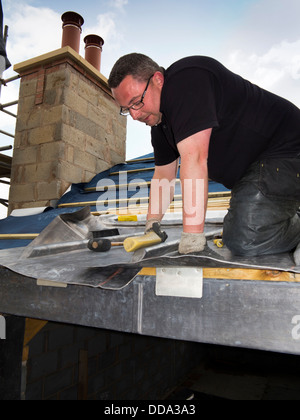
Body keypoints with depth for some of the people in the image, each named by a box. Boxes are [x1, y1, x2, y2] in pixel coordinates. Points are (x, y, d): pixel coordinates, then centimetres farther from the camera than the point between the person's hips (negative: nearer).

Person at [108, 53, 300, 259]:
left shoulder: (188, 80, -24)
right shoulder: (159, 119, 6)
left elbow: (194, 158, -32)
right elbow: (163, 174, 11)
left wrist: (192, 235, -32)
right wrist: (152, 224, 7)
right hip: (251, 166, 10)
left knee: (244, 241, -22)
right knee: (234, 234, 14)